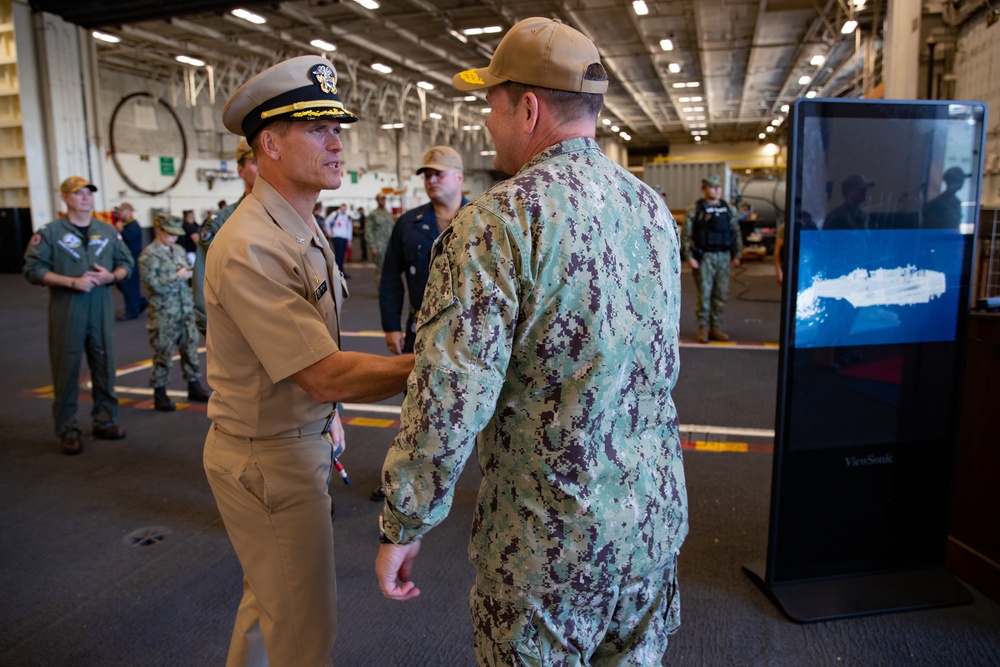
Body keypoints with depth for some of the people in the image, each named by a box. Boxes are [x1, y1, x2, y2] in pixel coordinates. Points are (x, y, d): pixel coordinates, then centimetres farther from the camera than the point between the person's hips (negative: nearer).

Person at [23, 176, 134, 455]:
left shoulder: (109, 231, 11)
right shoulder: (49, 233, 0)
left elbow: (126, 264, 15)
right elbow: (33, 269, -5)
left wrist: (112, 276, -7)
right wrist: (73, 282, -15)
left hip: (101, 308, 4)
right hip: (65, 310, -3)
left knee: (105, 364, 8)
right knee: (66, 369, 0)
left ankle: (104, 421, 21)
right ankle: (67, 430, 10)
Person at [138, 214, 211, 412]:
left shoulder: (179, 250, 12)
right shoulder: (148, 255, -8)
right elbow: (152, 284, -17)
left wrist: (189, 273, -1)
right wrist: (177, 277, -15)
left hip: (186, 310, 6)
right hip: (164, 314, -6)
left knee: (190, 349, 12)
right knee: (163, 354, 1)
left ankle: (194, 386, 24)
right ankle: (159, 394, 12)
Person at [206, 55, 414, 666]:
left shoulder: (305, 231, 8)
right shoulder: (250, 248, -25)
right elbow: (324, 376, -29)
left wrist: (328, 409, 14)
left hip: (300, 439, 9)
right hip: (268, 459, -9)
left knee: (271, 596, 27)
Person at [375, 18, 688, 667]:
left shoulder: (498, 223, -21)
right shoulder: (654, 208, 3)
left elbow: (448, 402, -23)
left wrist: (403, 527, -10)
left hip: (549, 539, -6)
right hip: (657, 515, 7)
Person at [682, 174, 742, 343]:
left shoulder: (729, 209, 9)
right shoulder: (695, 210, -4)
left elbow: (736, 233, 14)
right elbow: (686, 235, -6)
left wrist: (736, 254, 10)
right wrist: (689, 257, -11)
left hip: (723, 256, 4)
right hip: (703, 257, -4)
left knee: (721, 294, 5)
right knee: (704, 293, -2)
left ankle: (716, 327, 15)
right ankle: (703, 328, 8)